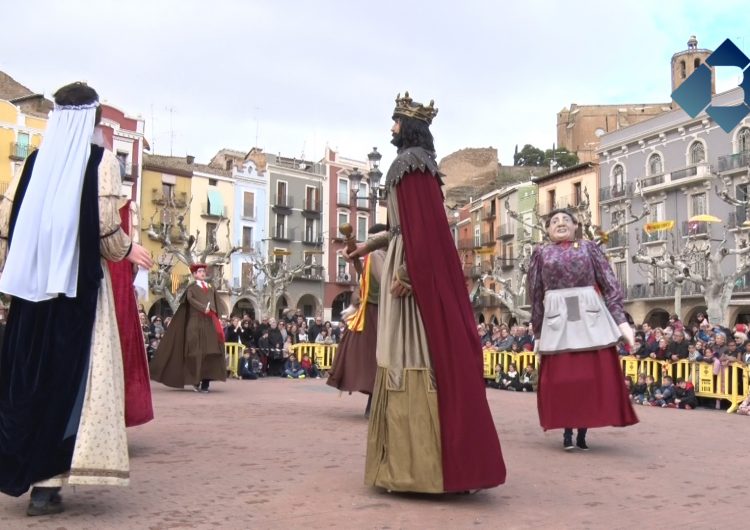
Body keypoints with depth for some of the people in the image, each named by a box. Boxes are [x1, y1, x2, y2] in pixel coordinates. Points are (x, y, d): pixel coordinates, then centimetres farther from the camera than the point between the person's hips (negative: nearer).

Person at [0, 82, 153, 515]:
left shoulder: (35, 160, 9)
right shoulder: (101, 159, -4)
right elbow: (105, 225, -12)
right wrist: (127, 250, 8)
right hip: (78, 281, -5)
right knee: (68, 377, -1)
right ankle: (46, 481, -3)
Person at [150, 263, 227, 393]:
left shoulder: (210, 288, 23)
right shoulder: (192, 287, 9)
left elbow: (217, 302, 15)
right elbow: (190, 299, -9)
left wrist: (215, 314, -4)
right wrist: (203, 308, -22)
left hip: (209, 322, 4)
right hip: (195, 322, -4)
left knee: (209, 351, -4)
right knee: (196, 350, -9)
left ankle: (205, 383, -5)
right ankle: (195, 380, -2)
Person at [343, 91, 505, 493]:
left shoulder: (411, 162, -10)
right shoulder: (417, 163, 21)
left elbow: (418, 224, -19)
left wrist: (404, 273, -23)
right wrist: (369, 246, 30)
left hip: (415, 268, -10)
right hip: (419, 267, 10)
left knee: (412, 356, -11)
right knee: (429, 353, 8)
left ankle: (419, 467, -9)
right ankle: (425, 461, 13)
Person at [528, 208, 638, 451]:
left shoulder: (589, 247, 10)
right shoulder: (541, 253, 10)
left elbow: (610, 284, 6)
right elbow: (535, 294, 11)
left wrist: (621, 319, -4)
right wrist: (538, 331, 8)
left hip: (591, 317, 0)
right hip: (557, 319, 0)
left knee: (595, 375, 0)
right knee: (561, 378, -1)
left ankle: (582, 432, 12)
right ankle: (567, 432, 10)